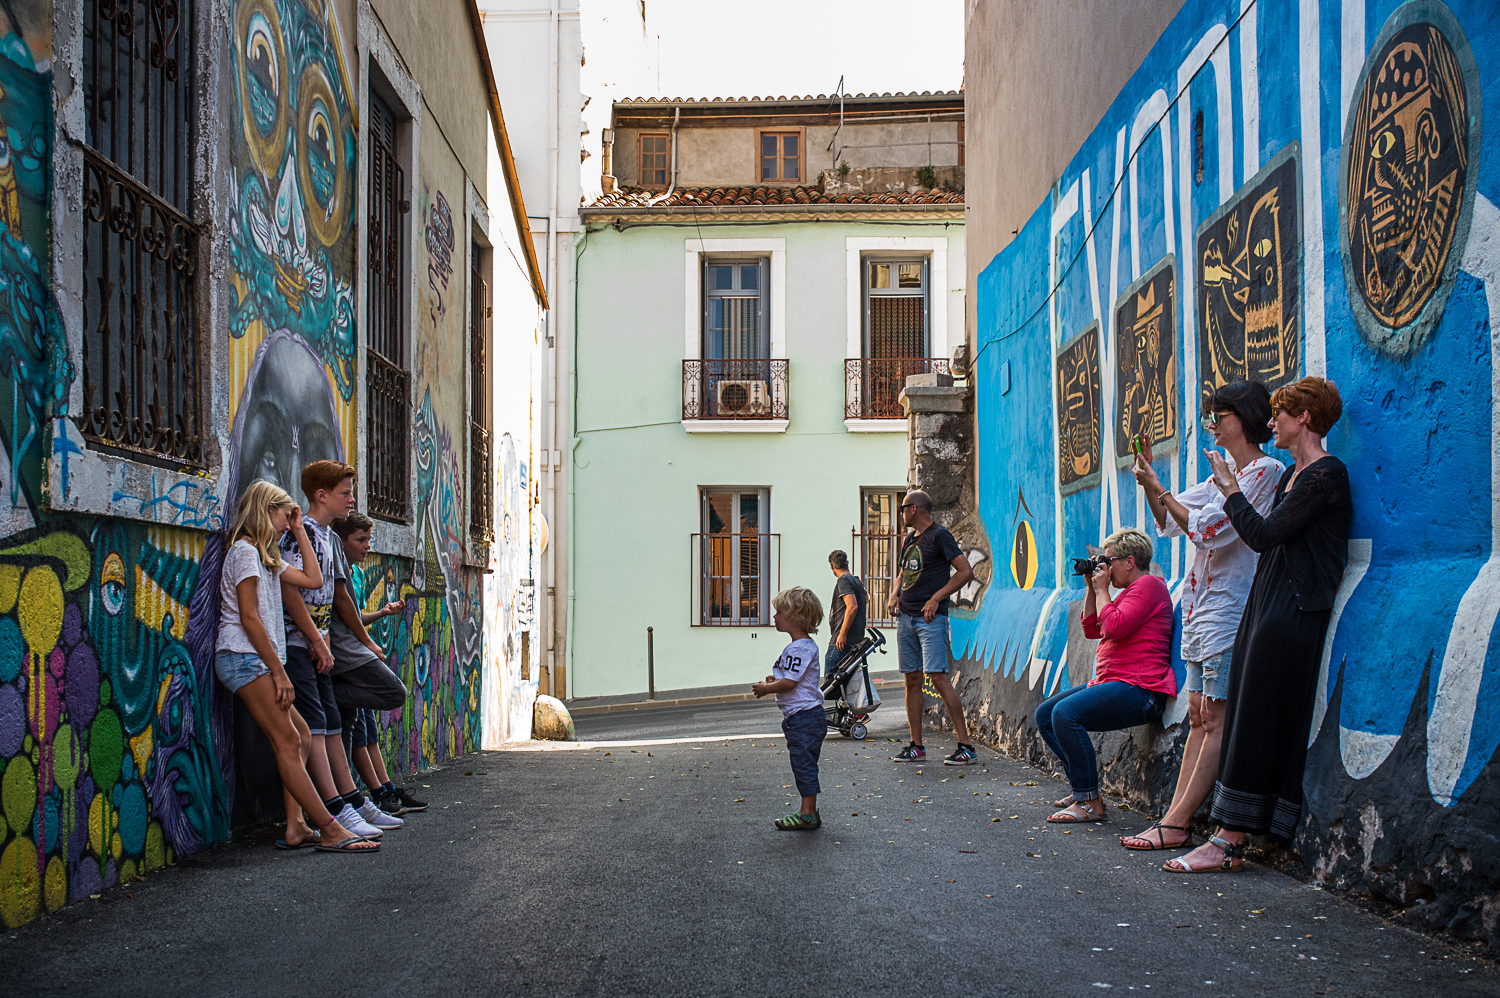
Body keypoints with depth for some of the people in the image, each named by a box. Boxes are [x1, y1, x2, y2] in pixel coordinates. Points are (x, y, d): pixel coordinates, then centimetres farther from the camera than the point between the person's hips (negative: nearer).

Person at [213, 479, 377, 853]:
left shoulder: (266, 555, 22)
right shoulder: (244, 550, -7)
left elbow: (313, 580, 18)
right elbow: (248, 617, -15)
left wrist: (300, 532, 17)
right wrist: (279, 671, -17)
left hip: (257, 661, 10)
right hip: (244, 657, -10)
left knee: (300, 736, 6)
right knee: (287, 741, -13)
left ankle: (296, 829, 3)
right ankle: (330, 831, -16)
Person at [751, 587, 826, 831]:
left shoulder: (801, 648, -19)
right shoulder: (798, 646, 15)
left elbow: (789, 683, -23)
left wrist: (766, 688, -9)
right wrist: (775, 679, 11)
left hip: (805, 717, -11)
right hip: (798, 717, 11)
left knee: (804, 763, -6)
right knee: (803, 764, 15)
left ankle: (807, 814, -1)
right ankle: (809, 811, 22)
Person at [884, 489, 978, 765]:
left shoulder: (939, 535, -6)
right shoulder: (908, 539, 18)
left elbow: (966, 572, -12)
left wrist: (936, 598, -15)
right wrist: (895, 595, 7)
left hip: (930, 618, -8)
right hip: (905, 618, 8)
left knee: (937, 676, -14)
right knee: (912, 680, 8)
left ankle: (966, 746, -11)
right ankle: (916, 746, 14)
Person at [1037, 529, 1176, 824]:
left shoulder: (1148, 584, -9)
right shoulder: (1131, 590, 23)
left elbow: (1113, 627, -21)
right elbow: (1091, 630, 25)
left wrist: (1102, 589, -7)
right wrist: (1092, 588, 16)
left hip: (1140, 689, -11)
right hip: (1112, 683, 11)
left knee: (1066, 712, -29)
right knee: (1045, 714, 7)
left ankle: (1089, 802, -22)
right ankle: (1083, 786, 7)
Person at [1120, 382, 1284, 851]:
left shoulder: (1265, 472, -9)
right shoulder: (1225, 474, 19)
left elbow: (1206, 528, -17)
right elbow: (1169, 520, 22)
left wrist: (1155, 486, -13)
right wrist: (1149, 480, 7)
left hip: (1230, 608, -10)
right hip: (1203, 609, 10)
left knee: (1216, 720, -6)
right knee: (1199, 718, 7)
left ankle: (1176, 824, -7)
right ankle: (1176, 820, 7)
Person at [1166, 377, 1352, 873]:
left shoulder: (1326, 475, -11)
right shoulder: (1292, 474, 19)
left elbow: (1264, 534, -16)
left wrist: (1230, 488, -5)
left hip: (1292, 610, -10)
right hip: (1267, 603, 10)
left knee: (1258, 721, -9)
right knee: (1246, 717, 5)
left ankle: (1228, 842, -6)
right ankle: (1230, 841, 6)